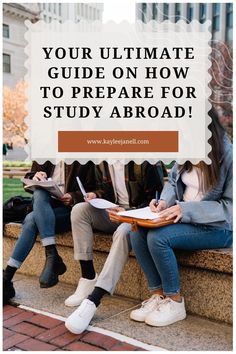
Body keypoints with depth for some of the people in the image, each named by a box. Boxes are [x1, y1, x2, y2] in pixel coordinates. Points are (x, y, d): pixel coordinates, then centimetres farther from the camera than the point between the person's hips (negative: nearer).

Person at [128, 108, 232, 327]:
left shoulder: (228, 155, -17)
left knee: (157, 237, -27)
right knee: (137, 233, -16)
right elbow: (173, 182, 13)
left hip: (217, 227, -6)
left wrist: (187, 209, -27)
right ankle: (158, 295, -3)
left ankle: (175, 303, -6)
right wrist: (165, 201, -9)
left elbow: (229, 206, -19)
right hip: (184, 217, 7)